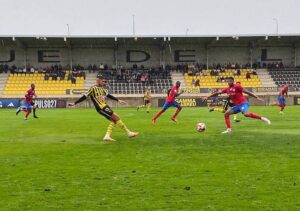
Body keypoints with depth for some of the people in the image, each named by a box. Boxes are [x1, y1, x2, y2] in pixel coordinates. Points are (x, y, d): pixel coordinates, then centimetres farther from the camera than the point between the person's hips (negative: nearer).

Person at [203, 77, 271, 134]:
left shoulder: (237, 86, -9)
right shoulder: (227, 89, 9)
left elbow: (247, 92, -8)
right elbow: (217, 93, 14)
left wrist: (257, 97, -9)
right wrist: (208, 97, 13)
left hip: (243, 103, -7)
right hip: (237, 105, 7)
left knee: (246, 114, -34)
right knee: (226, 114, 3)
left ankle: (262, 118, -22)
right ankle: (229, 130, 3)